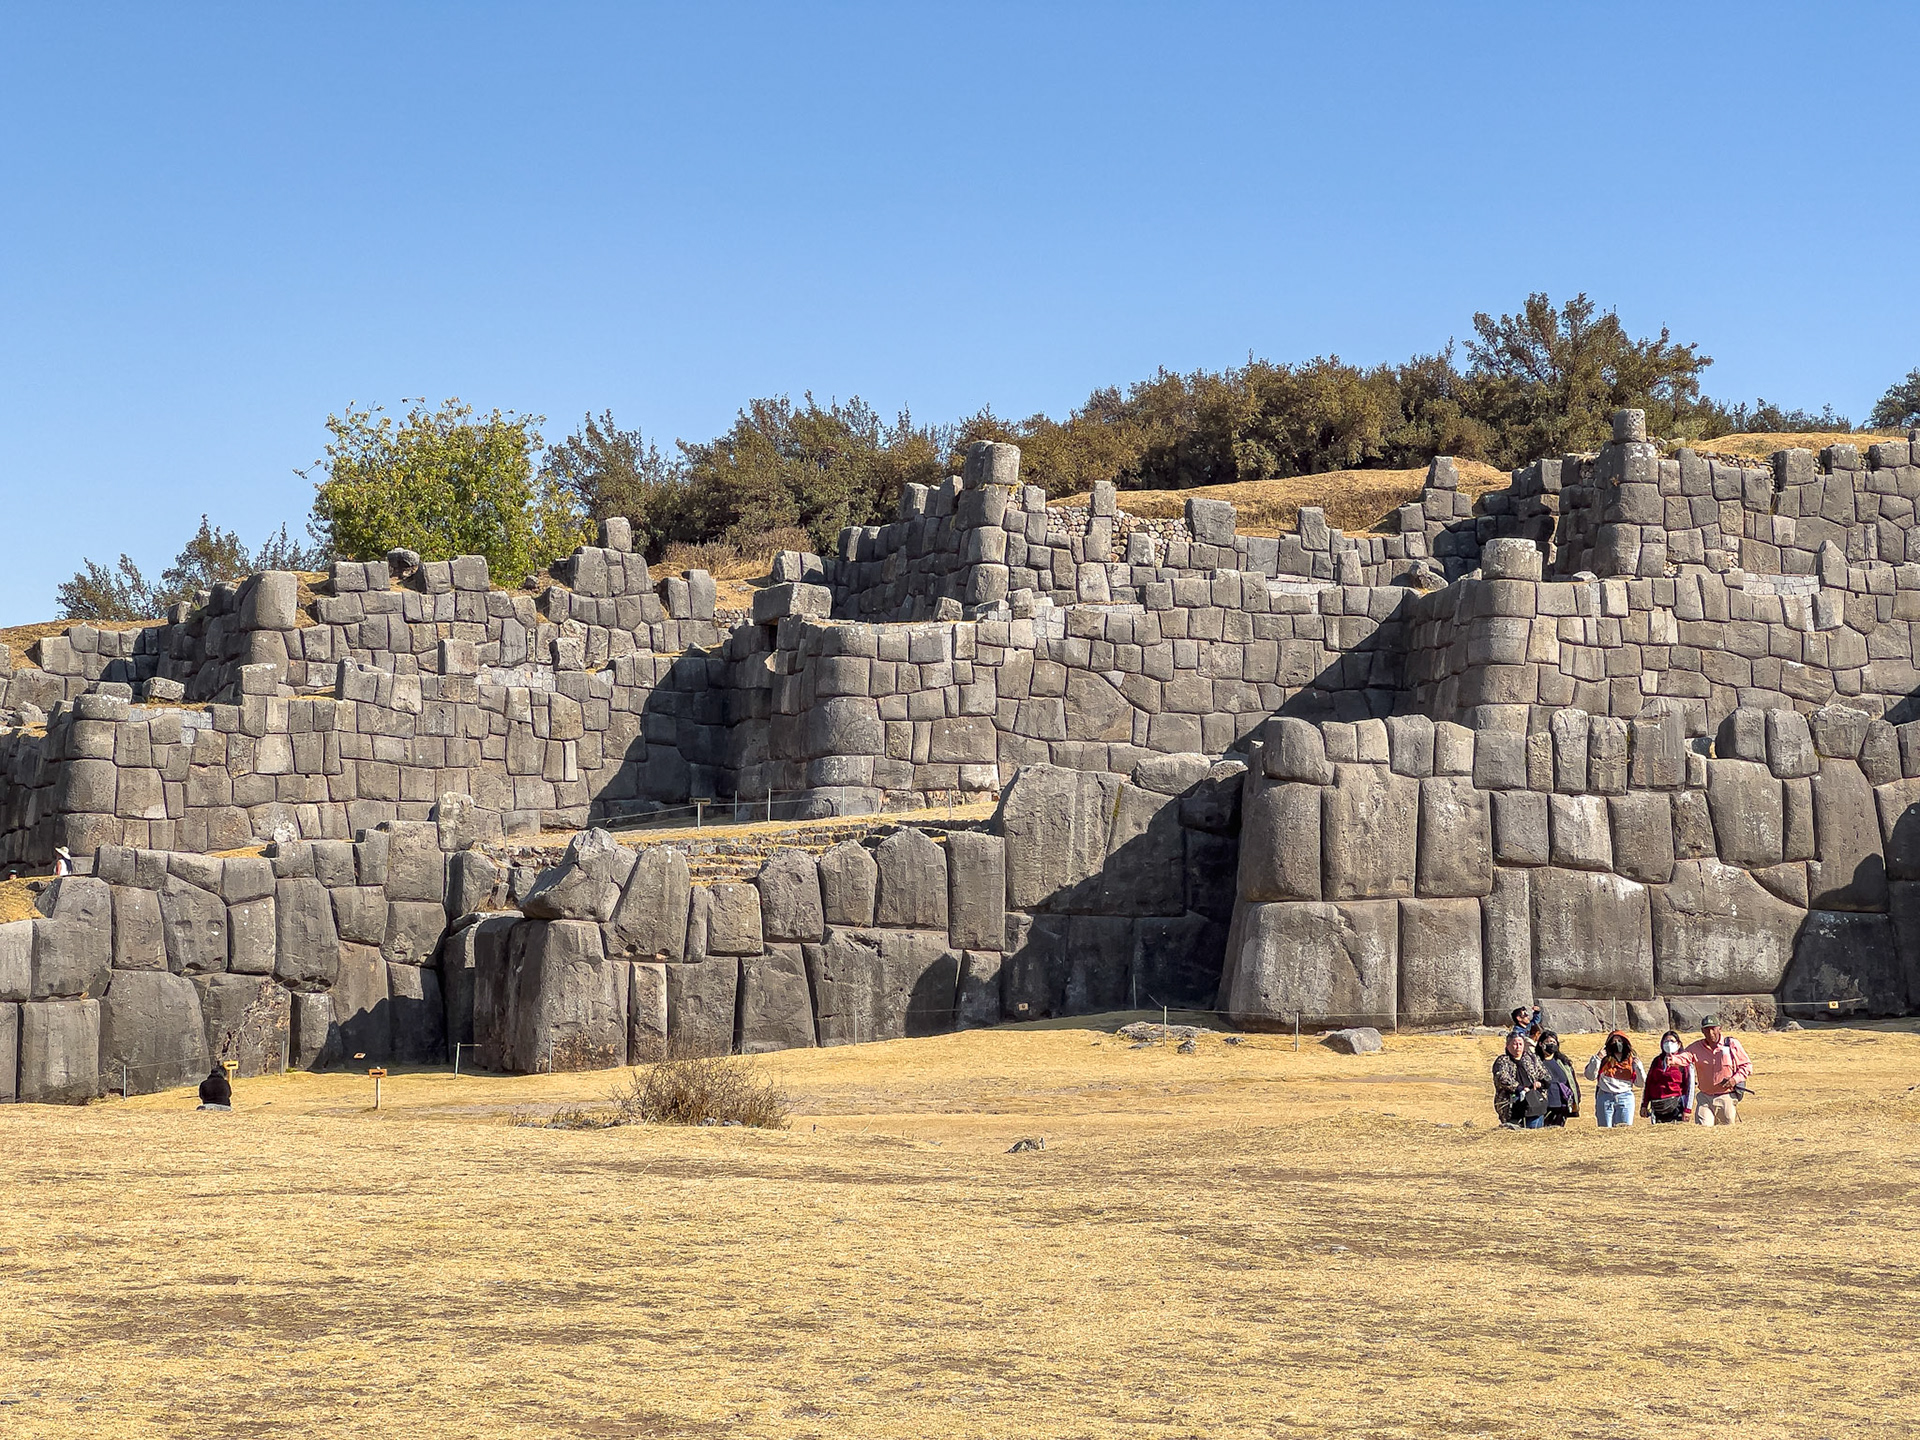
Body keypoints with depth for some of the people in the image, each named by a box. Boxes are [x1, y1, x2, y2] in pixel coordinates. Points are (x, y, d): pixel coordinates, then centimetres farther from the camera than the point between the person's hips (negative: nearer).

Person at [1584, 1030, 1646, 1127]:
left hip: (1625, 1098, 0)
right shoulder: (1604, 1059, 8)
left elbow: (1641, 1083, 10)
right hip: (1605, 1098, 0)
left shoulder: (1631, 1061, 11)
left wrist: (1638, 1066, -5)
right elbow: (1590, 1076, -1)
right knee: (1605, 1130, -2)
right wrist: (1597, 1059, -9)